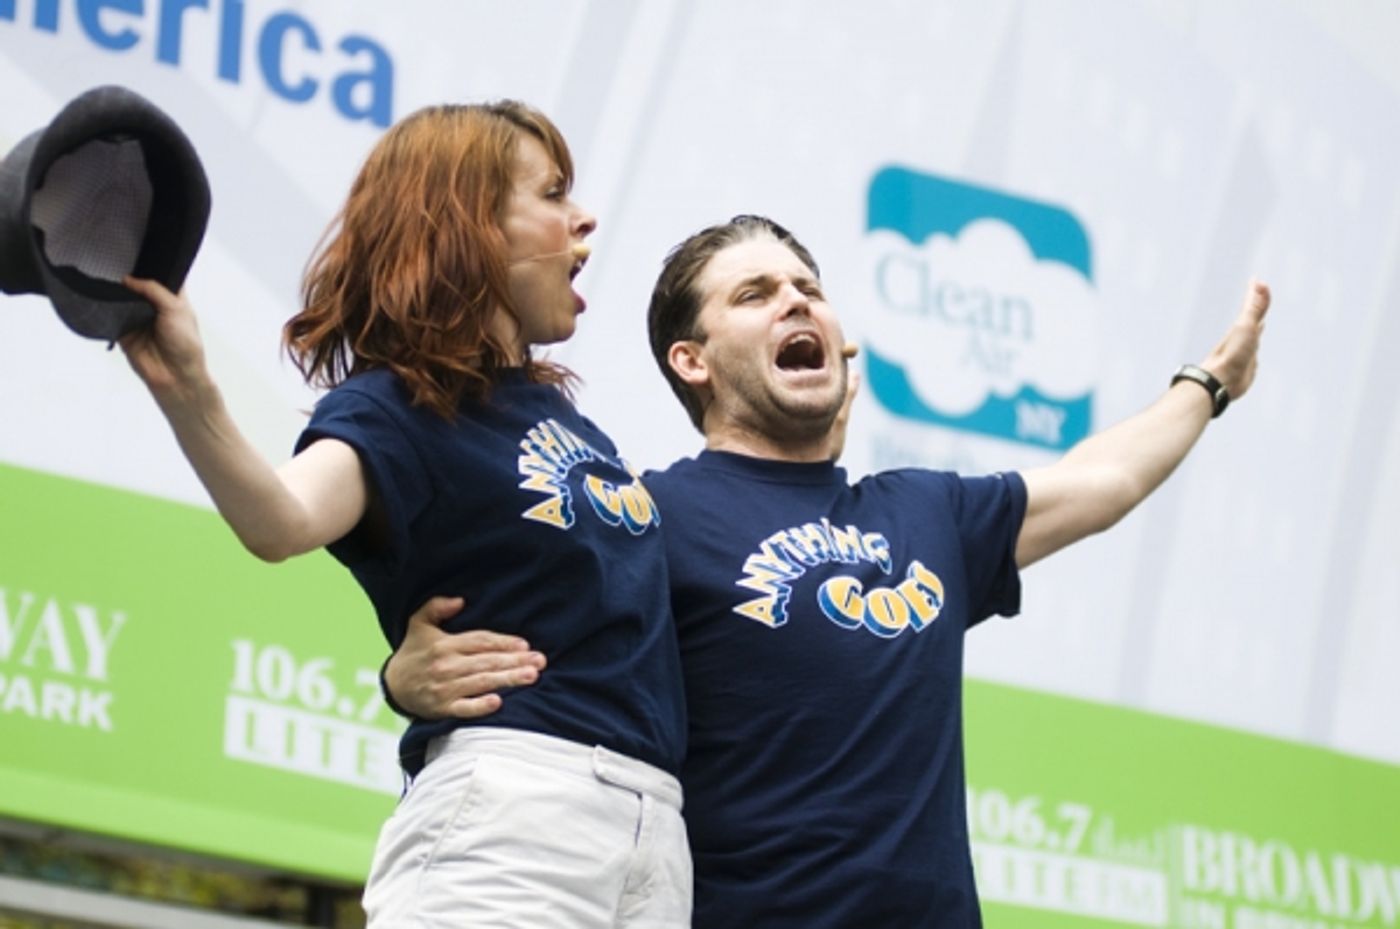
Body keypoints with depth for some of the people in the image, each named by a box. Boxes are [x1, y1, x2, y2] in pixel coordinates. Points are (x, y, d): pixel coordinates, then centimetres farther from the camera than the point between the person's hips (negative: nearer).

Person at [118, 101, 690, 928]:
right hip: (512, 802, -7)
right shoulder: (396, 411, -5)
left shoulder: (555, 406, 19)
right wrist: (190, 395, -45)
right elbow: (282, 521, -28)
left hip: (655, 821, 7)